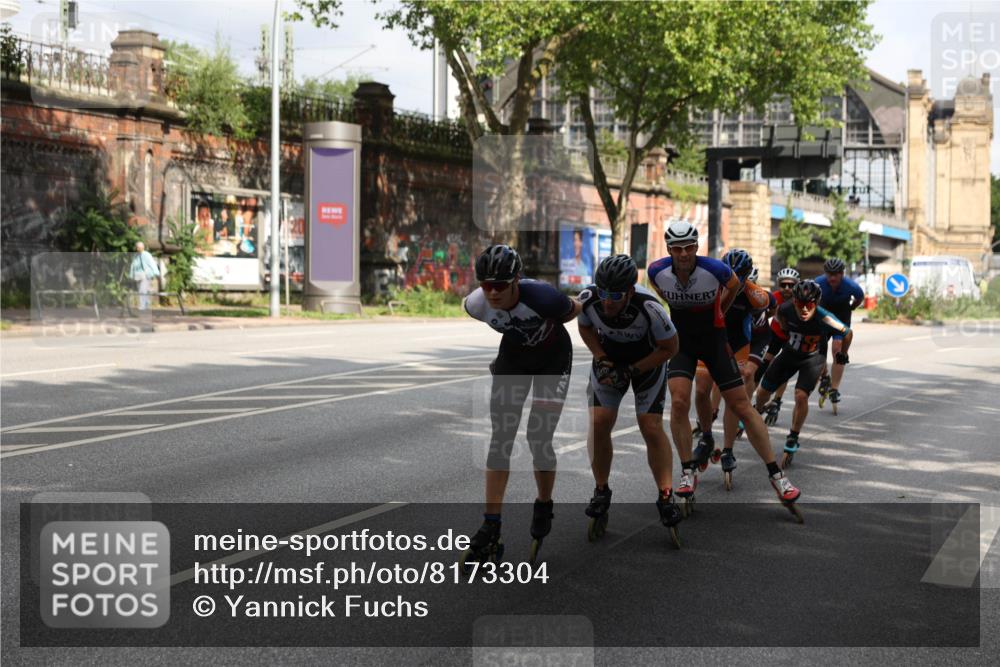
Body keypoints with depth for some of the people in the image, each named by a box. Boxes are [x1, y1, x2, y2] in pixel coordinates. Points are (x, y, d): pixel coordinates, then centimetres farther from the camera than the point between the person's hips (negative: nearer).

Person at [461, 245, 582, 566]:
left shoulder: (541, 296, -36)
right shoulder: (476, 305, -24)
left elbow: (574, 310, -13)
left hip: (553, 356, -3)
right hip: (513, 355, 3)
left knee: (539, 437, -12)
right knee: (500, 438, -5)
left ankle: (544, 508, 15)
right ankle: (491, 529, -5)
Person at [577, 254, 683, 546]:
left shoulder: (649, 307, -36)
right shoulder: (588, 298, -27)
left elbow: (669, 347, -20)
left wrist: (631, 372, -22)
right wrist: (601, 359, -15)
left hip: (648, 360, -3)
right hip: (609, 358, 3)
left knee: (652, 428, -12)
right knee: (599, 423, -10)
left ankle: (666, 498, 0)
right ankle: (601, 493, 7)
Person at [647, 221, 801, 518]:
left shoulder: (714, 269, -23)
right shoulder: (657, 271, -16)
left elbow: (733, 285, 2)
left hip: (713, 340, -2)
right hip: (681, 341, 2)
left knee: (742, 407, -3)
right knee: (679, 402, -18)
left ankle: (776, 475, 3)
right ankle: (688, 472, -2)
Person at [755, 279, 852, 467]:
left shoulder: (825, 319, -35)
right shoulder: (787, 308, -27)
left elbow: (848, 334, -15)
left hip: (812, 359, -3)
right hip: (789, 353, 3)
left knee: (801, 396, -23)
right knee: (763, 392, 10)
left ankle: (792, 442, -5)